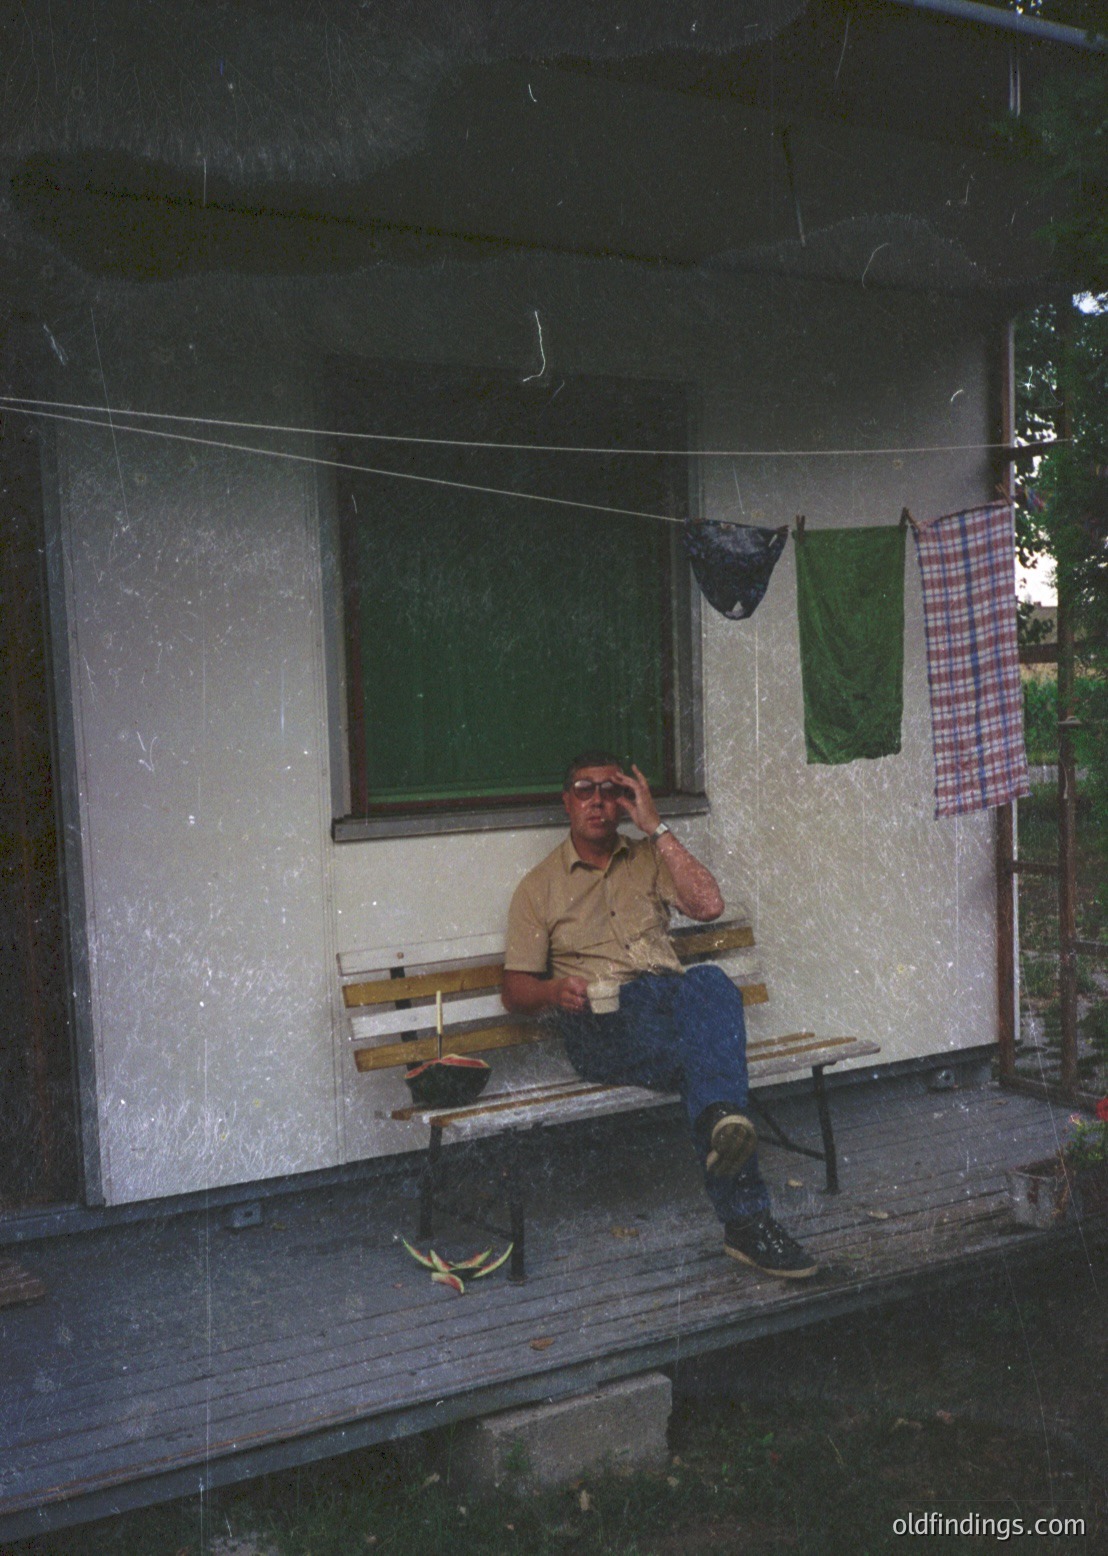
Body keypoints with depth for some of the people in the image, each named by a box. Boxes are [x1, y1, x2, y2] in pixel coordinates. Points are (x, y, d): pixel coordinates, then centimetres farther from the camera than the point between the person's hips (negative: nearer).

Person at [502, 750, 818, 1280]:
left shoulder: (648, 860, 21)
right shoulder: (539, 886, 16)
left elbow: (708, 905, 0)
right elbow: (514, 987, 12)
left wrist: (656, 827, 1)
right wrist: (554, 990, -13)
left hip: (671, 999, 2)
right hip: (601, 1022, -2)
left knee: (710, 983, -37)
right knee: (711, 1056, -35)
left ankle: (721, 1118, -57)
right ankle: (744, 1215, -44)